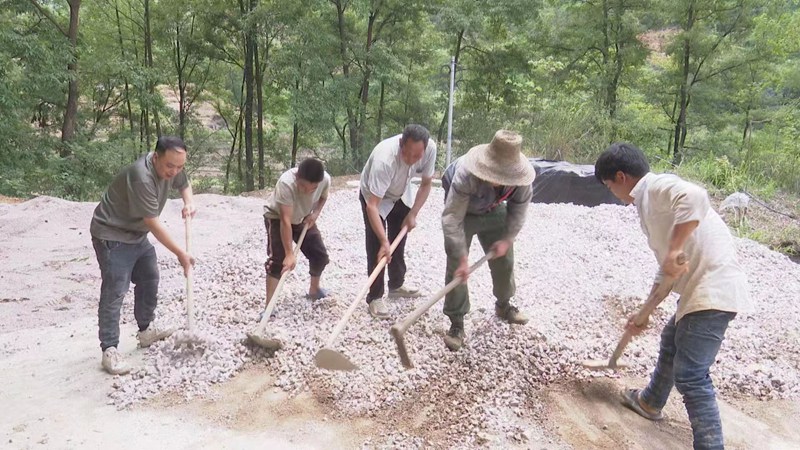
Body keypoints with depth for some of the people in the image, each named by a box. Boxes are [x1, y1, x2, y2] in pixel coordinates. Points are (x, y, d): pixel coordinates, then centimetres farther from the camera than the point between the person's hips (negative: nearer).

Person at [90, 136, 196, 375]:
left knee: (149, 280, 18)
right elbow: (153, 222, -30)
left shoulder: (171, 168, -9)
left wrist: (189, 202, -8)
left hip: (137, 234, 9)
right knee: (114, 292, -10)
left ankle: (146, 330, 35)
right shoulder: (141, 177, -34)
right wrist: (180, 253, -24)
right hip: (112, 236, -9)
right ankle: (109, 350, -5)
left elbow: (184, 184, 15)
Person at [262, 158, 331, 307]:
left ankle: (314, 290, 32)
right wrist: (289, 254, -42)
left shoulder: (325, 179, -28)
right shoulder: (286, 183, -42)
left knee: (321, 255, 5)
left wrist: (315, 213, -19)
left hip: (303, 218, 5)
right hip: (277, 217, -5)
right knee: (277, 260, -18)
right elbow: (286, 221, -41)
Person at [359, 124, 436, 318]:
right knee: (377, 249, -10)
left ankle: (396, 285, 37)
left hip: (401, 195, 5)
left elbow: (426, 184, -12)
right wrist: (383, 241, -49)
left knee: (399, 243, 18)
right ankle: (375, 297, 2)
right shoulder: (384, 159, -45)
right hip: (373, 196, -5)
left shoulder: (430, 148, -30)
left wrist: (413, 214, -18)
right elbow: (372, 206, -45)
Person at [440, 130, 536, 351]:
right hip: (463, 212, -4)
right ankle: (456, 322, 1)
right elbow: (451, 220, -39)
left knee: (504, 260, 12)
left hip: (493, 212, 4)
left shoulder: (520, 177, -30)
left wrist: (507, 239, -11)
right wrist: (462, 258, -38)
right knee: (456, 267, -11)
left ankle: (504, 305, 37)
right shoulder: (466, 175, -43)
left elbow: (519, 209, -10)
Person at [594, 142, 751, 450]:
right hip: (701, 287, 12)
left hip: (712, 290, -12)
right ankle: (650, 401, 53)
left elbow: (695, 197, -35)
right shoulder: (651, 202, 19)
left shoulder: (656, 186, -11)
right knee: (671, 340, 30)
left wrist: (674, 250, -32)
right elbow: (667, 271, 24)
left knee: (690, 376, -12)